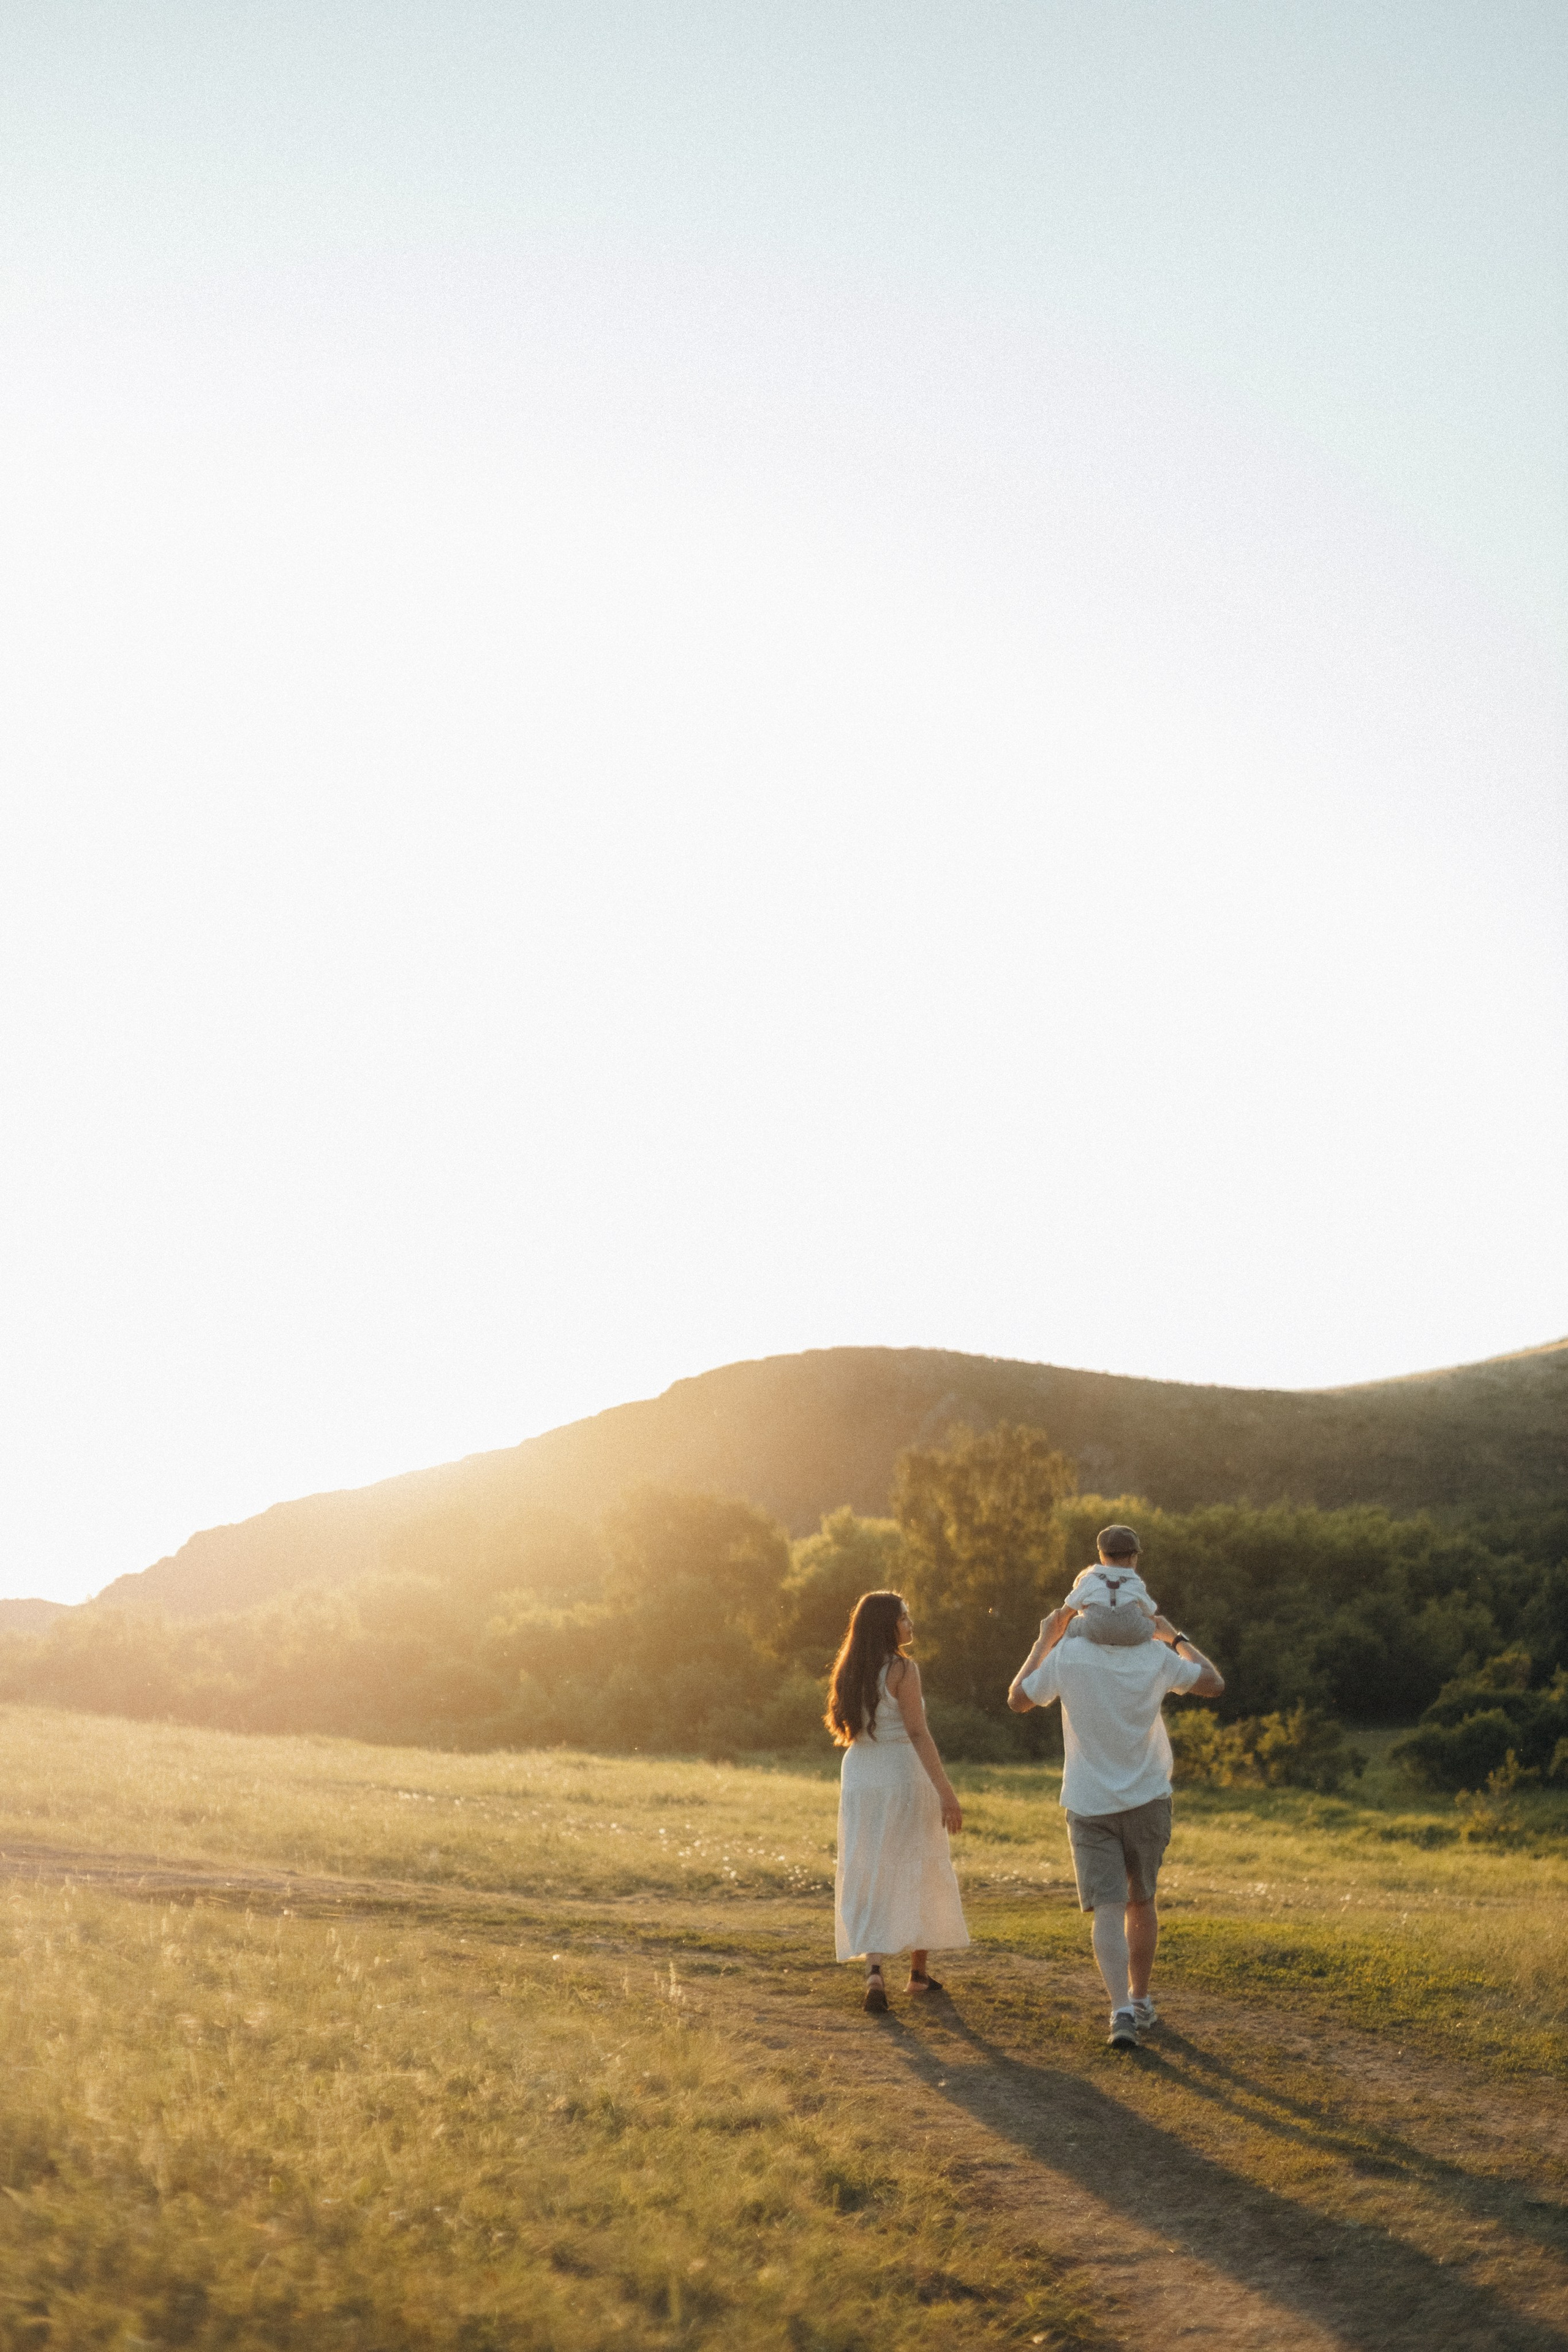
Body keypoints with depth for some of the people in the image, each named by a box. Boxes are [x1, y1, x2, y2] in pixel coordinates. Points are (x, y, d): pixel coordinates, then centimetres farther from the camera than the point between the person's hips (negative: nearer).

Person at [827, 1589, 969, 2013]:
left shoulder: (851, 1671, 6)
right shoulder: (903, 1669, -13)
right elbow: (918, 1733, -19)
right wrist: (946, 1791, -20)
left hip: (859, 1778, 5)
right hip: (903, 1777, -5)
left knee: (868, 1879, 5)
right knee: (918, 1874, 12)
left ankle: (873, 1970, -14)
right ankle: (919, 1970, 24)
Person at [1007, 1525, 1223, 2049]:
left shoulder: (1067, 1655, -13)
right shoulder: (1156, 1657, -10)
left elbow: (1019, 1700, 3)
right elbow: (1214, 1684, 6)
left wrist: (1044, 1640, 12)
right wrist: (1177, 1638, 18)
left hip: (1088, 1805, -2)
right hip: (1147, 1802, 2)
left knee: (1107, 1911, -6)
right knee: (1141, 1902, 20)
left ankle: (1121, 2011, -23)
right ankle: (1140, 1999, 31)